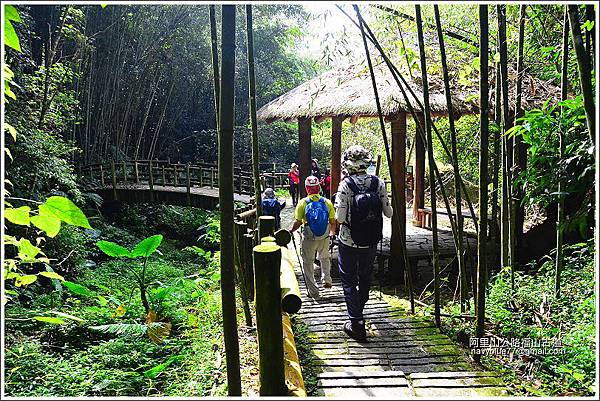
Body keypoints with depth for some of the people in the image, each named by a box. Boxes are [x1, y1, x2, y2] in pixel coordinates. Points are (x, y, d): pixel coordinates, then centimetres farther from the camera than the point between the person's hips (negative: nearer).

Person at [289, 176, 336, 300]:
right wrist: (332, 232, 20)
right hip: (324, 238, 2)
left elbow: (298, 222, -11)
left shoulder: (302, 203, -9)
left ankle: (314, 292, 12)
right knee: (324, 258, 30)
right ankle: (326, 279, 20)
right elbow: (333, 222, 1)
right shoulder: (327, 202, -3)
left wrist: (291, 230, 8)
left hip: (309, 238, -2)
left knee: (308, 263, 10)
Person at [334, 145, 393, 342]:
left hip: (348, 243, -4)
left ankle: (357, 324, 4)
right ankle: (359, 309, 47)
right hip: (371, 242, 4)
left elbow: (340, 218, -19)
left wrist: (337, 207, 0)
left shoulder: (345, 185, -17)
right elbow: (389, 213, -2)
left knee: (349, 281, 9)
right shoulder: (378, 183, -7)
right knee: (365, 278, 24)